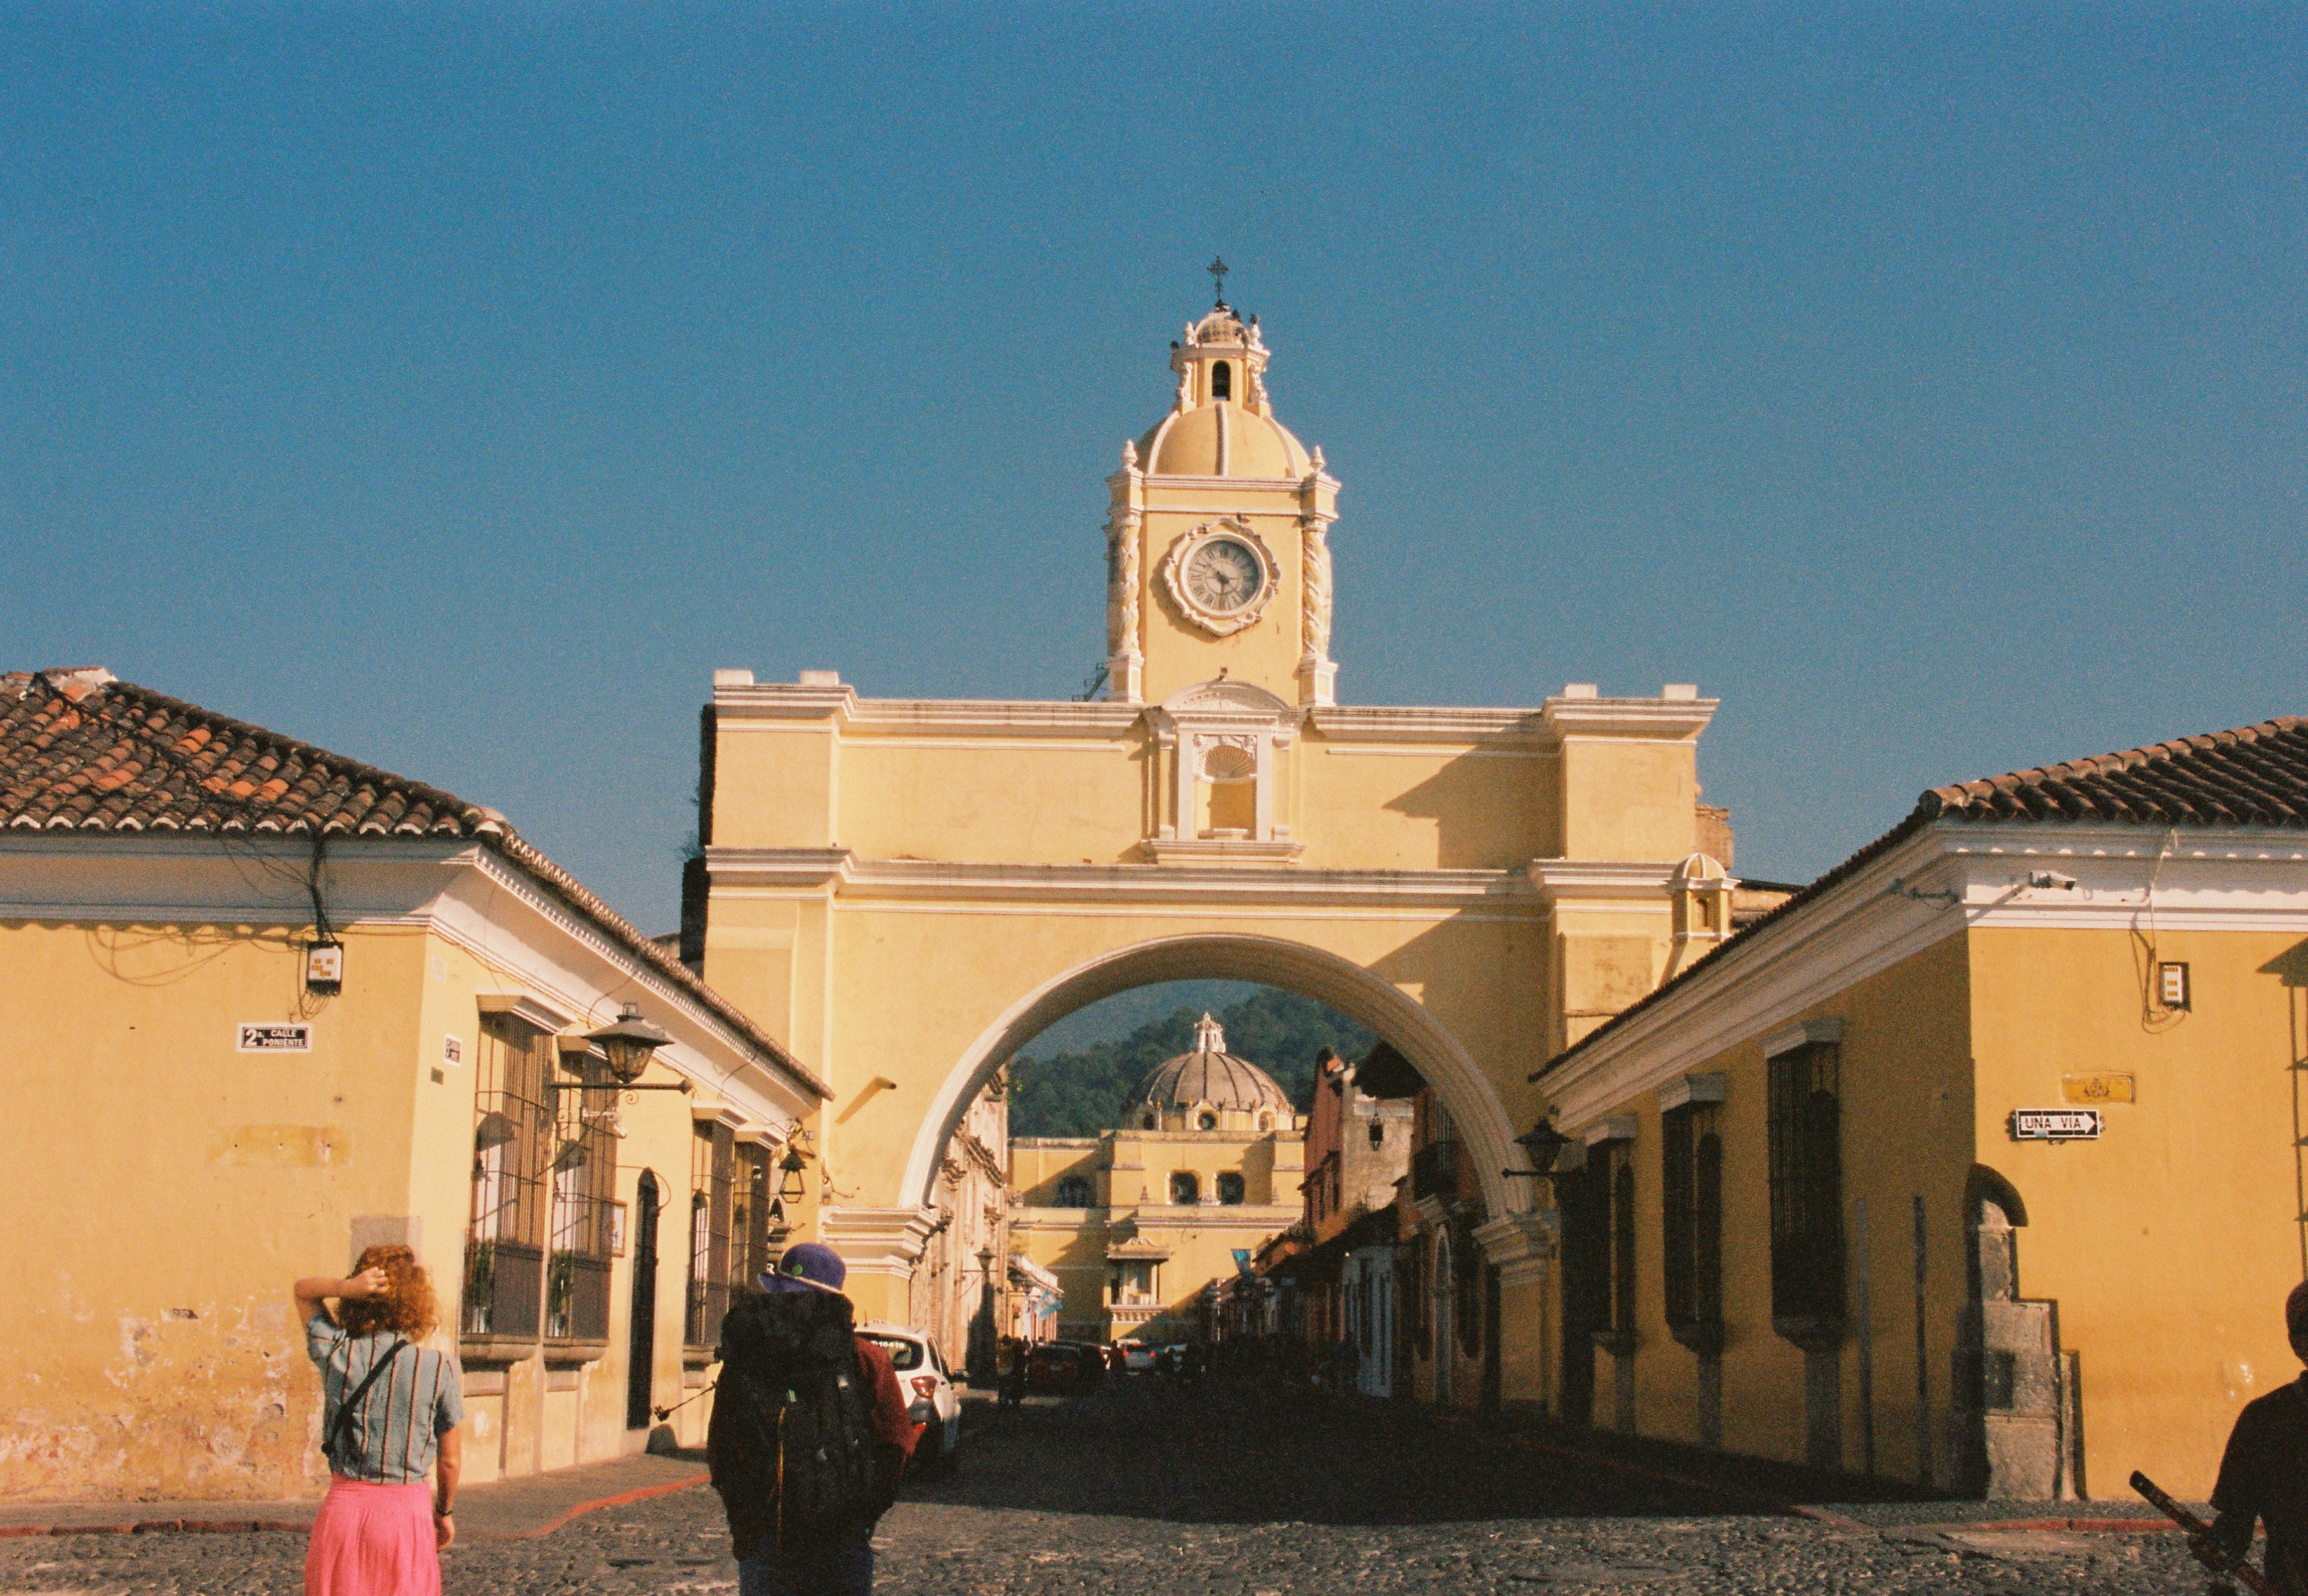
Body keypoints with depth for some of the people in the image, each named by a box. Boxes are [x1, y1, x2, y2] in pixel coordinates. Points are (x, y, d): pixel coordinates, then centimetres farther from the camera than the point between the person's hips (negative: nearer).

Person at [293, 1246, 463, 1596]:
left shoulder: (337, 1354, -3)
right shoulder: (440, 1370, -6)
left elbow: (304, 1291, 15)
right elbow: (449, 1460, 3)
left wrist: (346, 1287, -6)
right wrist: (445, 1513, 20)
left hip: (343, 1505, 1)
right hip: (408, 1511, -1)